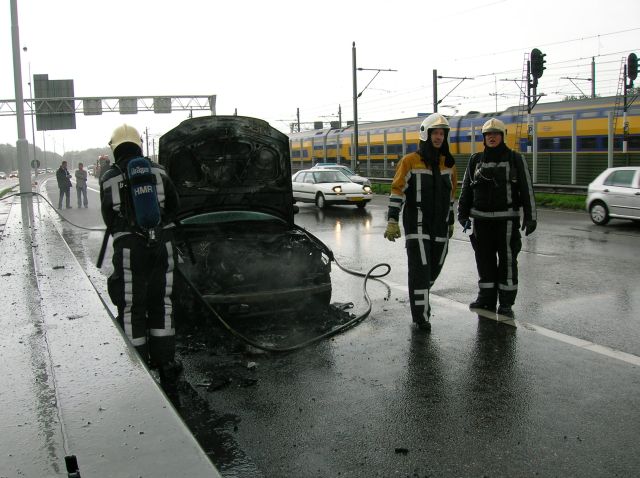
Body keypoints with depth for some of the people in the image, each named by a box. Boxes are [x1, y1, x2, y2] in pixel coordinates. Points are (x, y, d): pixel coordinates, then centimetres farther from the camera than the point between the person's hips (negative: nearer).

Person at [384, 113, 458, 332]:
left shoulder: (448, 164, 9)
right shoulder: (410, 162, -8)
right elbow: (397, 192, -11)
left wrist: (451, 223, 21)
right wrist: (392, 221, -19)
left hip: (440, 227, 5)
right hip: (417, 225, -5)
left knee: (434, 267, 13)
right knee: (419, 268, -8)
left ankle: (418, 297, 39)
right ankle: (420, 315, 1)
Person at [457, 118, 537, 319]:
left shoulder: (515, 159, 2)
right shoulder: (475, 160, 10)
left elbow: (527, 189, 0)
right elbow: (466, 189, 14)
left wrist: (530, 217, -5)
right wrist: (463, 214, 9)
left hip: (507, 219, -3)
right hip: (481, 219, 3)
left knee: (507, 260, 0)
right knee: (484, 260, 7)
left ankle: (506, 304, 8)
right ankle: (486, 299, 18)